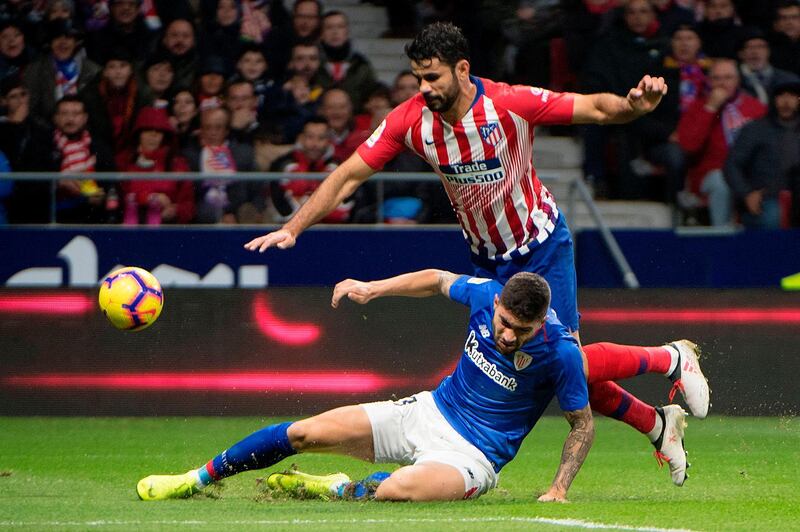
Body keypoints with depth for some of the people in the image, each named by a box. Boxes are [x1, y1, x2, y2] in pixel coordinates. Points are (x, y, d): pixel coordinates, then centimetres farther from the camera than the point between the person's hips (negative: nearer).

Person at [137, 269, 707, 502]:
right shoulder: (483, 294, -10)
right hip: (429, 412, 5)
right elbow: (436, 279, 13)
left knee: (399, 491, -38)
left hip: (475, 455, -5)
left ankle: (335, 489, -7)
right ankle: (198, 479, 15)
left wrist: (560, 487, -19)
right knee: (304, 433, -1)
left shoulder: (560, 351, -23)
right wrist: (375, 287, 3)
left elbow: (583, 423, -9)